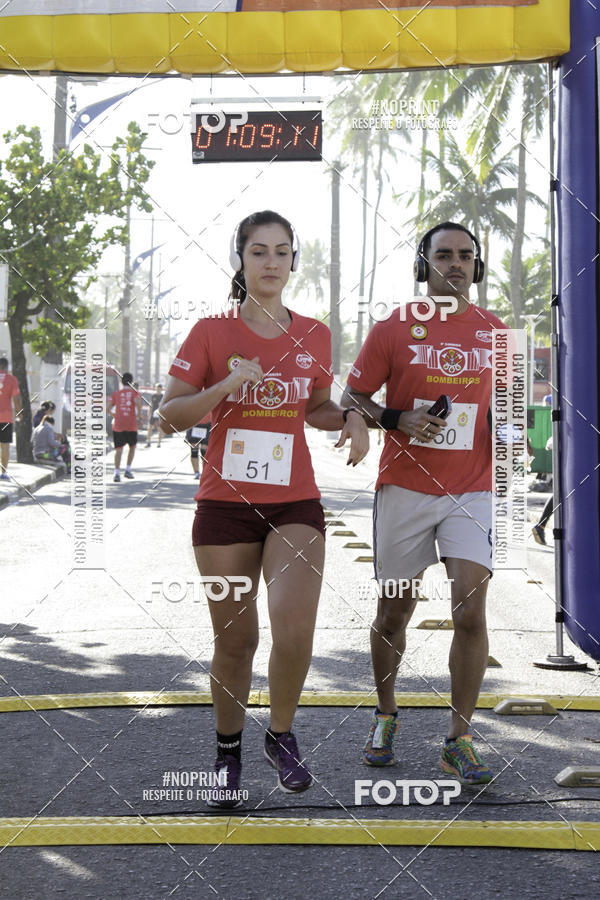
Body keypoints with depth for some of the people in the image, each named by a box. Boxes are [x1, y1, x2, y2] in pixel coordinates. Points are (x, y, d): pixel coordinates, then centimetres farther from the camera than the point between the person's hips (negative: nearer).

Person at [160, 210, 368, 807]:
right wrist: (228, 386, -17)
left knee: (294, 633, -15)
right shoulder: (211, 333, -1)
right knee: (234, 640, 6)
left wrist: (348, 418, 1)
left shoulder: (313, 335, 7)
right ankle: (227, 753, 28)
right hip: (225, 505, -1)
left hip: (295, 505, 1)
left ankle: (281, 736, 13)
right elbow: (169, 416, -2)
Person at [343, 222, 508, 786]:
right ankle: (385, 715, 31)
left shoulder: (494, 332, 7)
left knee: (471, 613, -9)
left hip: (470, 493, 1)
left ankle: (459, 741, 1)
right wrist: (397, 420, -15)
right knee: (394, 611, 8)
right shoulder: (392, 330, -1)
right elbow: (350, 401, 3)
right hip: (405, 489, -1)